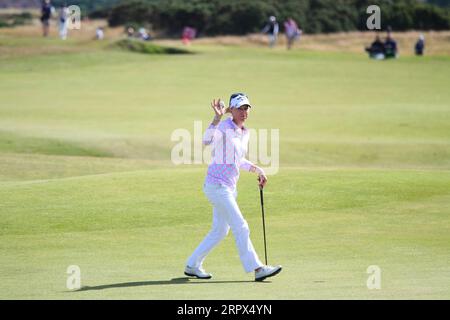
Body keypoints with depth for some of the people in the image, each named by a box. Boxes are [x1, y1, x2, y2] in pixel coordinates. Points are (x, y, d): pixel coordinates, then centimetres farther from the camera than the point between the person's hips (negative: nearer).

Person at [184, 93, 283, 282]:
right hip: (216, 185, -9)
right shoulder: (223, 128, -15)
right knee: (240, 227, -9)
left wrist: (257, 169, 10)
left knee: (220, 231, 14)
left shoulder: (245, 133, 11)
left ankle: (192, 266, 23)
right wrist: (217, 118, -49)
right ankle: (257, 269, -8)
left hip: (230, 188, 9)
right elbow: (206, 140, -37)